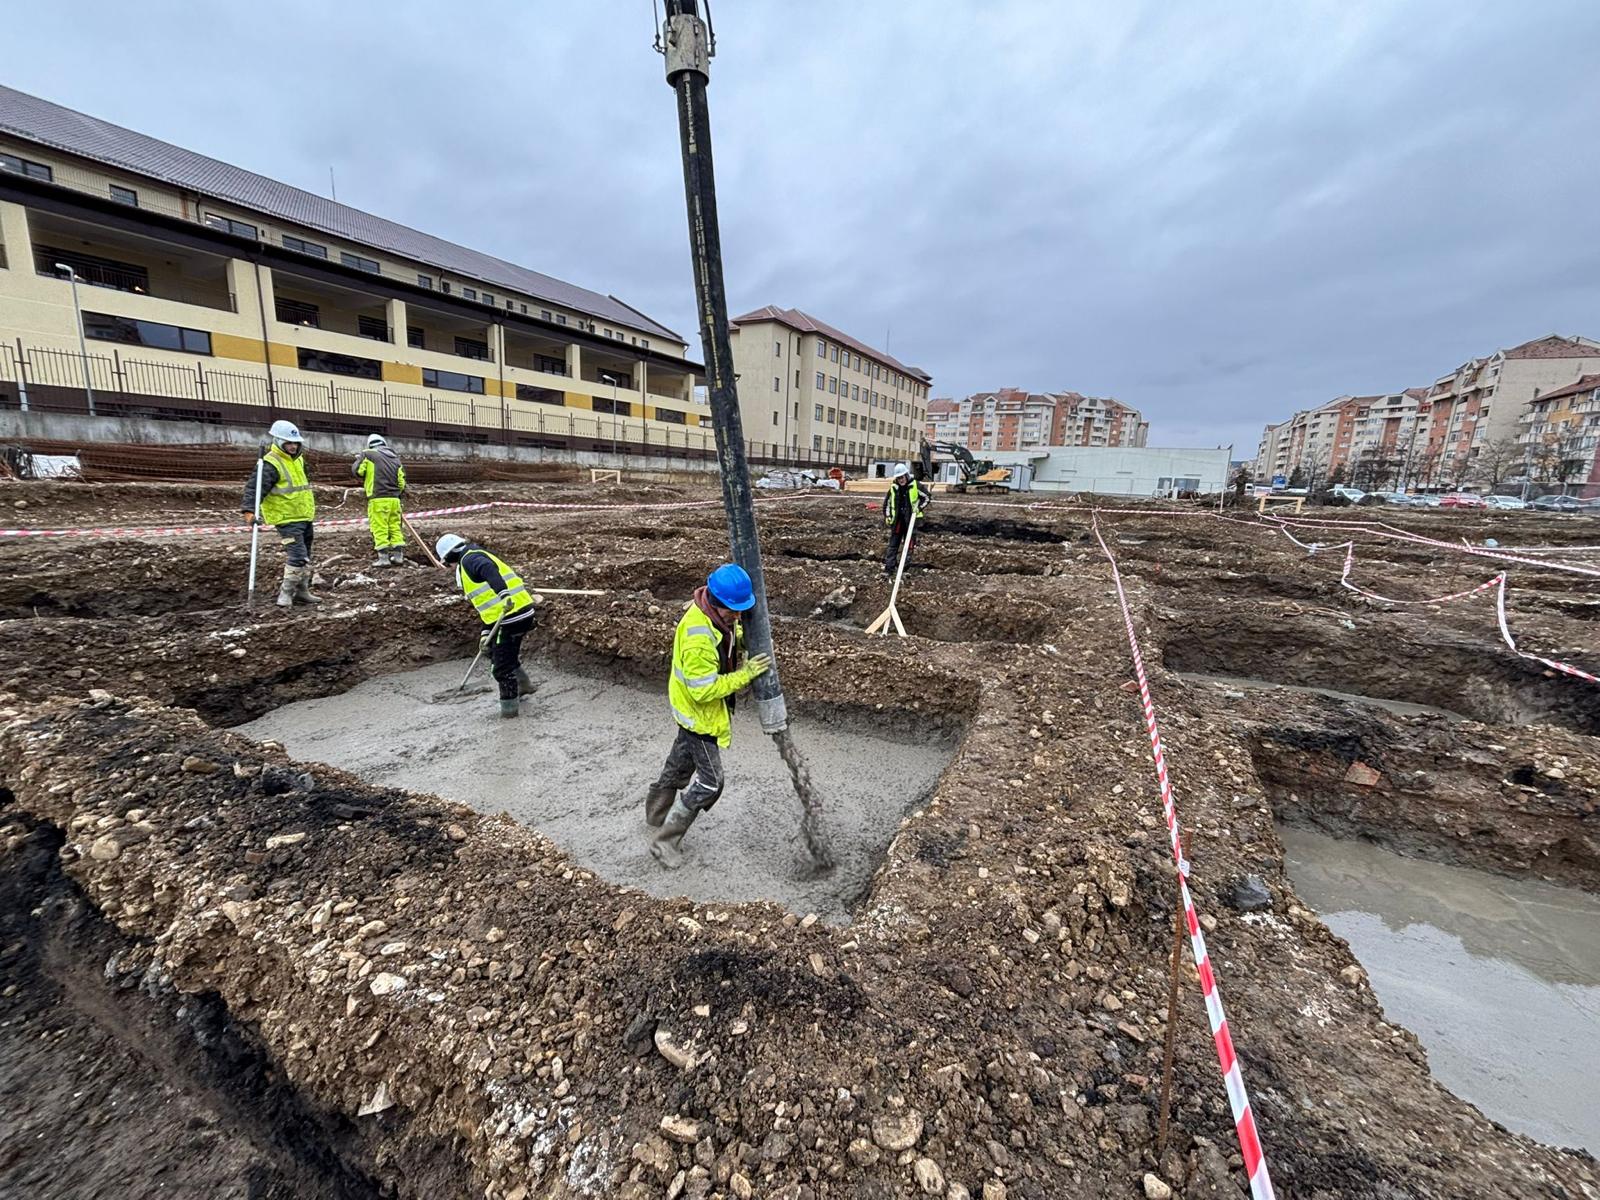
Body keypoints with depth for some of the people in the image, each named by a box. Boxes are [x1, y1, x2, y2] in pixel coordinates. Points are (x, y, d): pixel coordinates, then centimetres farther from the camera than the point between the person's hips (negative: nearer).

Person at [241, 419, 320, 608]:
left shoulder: (298, 459, 13)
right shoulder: (270, 464, -15)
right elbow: (254, 487, -21)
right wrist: (249, 510, -33)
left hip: (304, 518, 9)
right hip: (288, 520, -9)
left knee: (305, 557, 14)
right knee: (297, 556, -15)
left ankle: (302, 591, 24)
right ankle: (286, 594, -5)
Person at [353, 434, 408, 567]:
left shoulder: (368, 454, 1)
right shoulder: (396, 458, 17)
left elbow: (356, 470, -2)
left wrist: (359, 459, 17)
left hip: (378, 499, -5)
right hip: (394, 499, 5)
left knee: (379, 529, -2)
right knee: (395, 527, 9)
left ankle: (383, 558, -4)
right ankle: (399, 556, 9)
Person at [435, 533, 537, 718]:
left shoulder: (470, 559, -3)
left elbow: (489, 570, -27)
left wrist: (504, 594, -42)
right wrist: (486, 633, 24)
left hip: (511, 616, -10)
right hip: (522, 613, 10)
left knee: (501, 665, 3)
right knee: (496, 651, 29)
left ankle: (509, 706, 15)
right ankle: (522, 684, 38)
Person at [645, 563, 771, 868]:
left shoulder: (718, 611, -9)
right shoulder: (699, 637, -37)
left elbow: (730, 634, 13)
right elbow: (704, 690, -33)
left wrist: (743, 639, -8)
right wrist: (745, 675, -30)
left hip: (695, 710, 9)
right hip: (699, 713, -9)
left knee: (681, 763, 27)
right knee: (709, 782, 0)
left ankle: (656, 812, 51)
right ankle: (665, 842, 15)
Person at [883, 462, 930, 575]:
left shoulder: (915, 485, -6)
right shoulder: (893, 488, 3)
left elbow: (926, 496, 2)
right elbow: (887, 502, 14)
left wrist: (919, 508, -11)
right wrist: (887, 517, 6)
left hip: (911, 519, -3)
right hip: (897, 520, 3)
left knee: (909, 542, 5)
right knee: (893, 544, 1)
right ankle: (889, 567, 3)